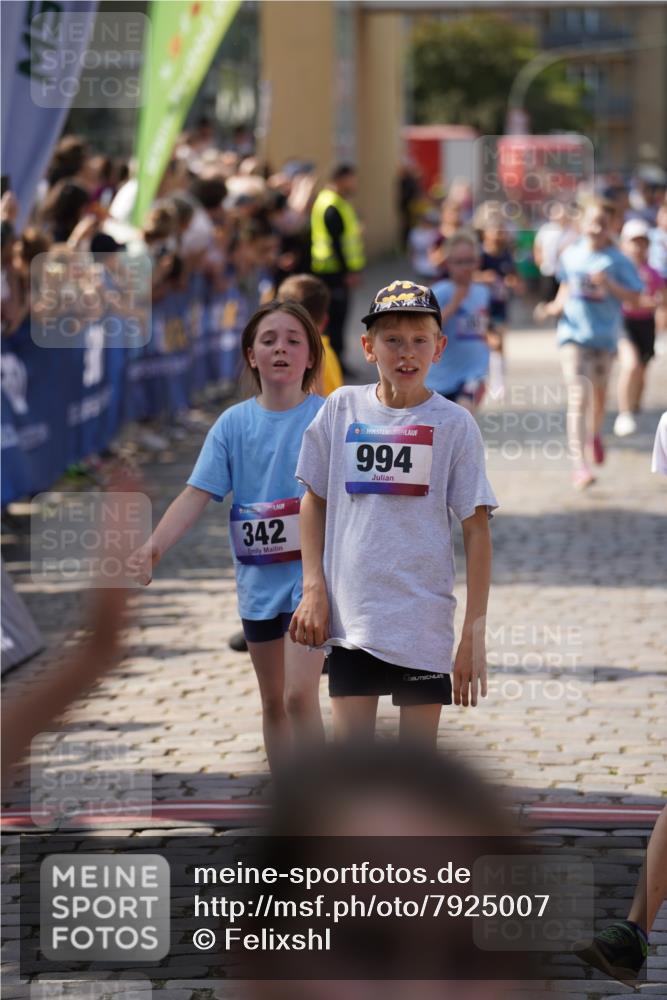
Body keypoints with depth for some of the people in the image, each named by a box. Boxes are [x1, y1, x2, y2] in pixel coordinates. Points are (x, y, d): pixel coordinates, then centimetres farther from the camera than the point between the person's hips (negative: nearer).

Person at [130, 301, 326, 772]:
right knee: (273, 702, 13)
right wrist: (155, 545, -20)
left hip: (312, 571, -4)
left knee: (299, 694, -16)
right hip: (258, 577, 4)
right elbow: (197, 495, -6)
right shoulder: (234, 423, 1)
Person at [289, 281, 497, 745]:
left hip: (425, 621, -2)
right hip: (350, 617, 2)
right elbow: (315, 501, 14)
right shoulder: (342, 409, 4)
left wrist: (474, 634, -6)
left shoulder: (454, 423, -3)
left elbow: (476, 531, -2)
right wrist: (313, 589, 3)